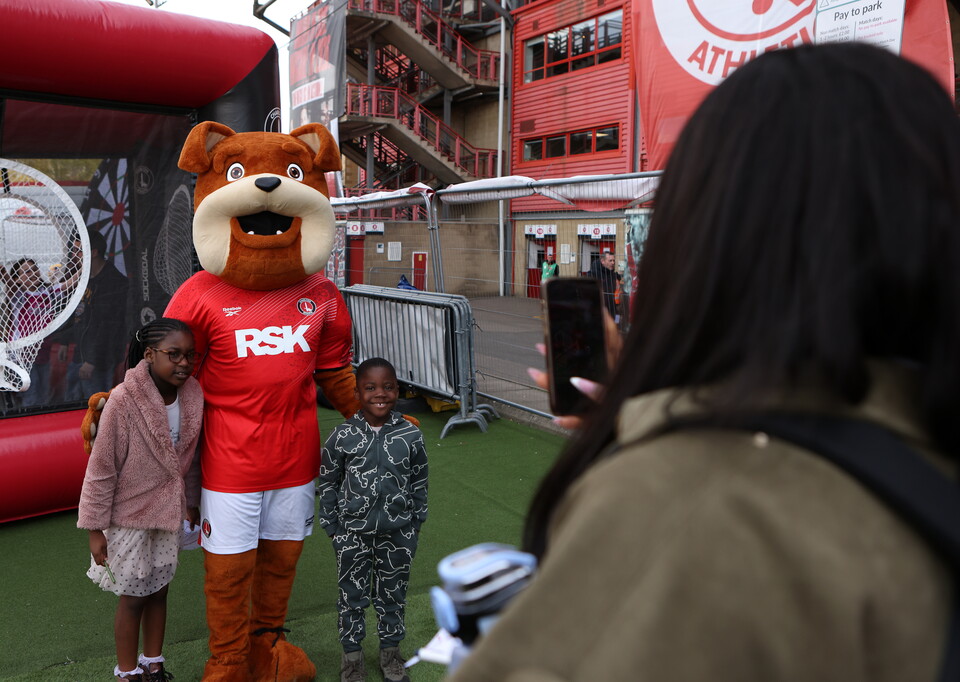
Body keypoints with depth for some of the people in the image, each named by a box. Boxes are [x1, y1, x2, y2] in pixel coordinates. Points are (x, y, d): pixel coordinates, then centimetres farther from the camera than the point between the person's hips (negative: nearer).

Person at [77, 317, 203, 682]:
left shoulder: (193, 394, -9)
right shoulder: (123, 401, -24)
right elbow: (101, 470, -16)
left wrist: (191, 503, 11)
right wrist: (95, 528, -11)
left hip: (169, 512, 5)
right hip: (130, 515, -5)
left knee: (159, 590, 18)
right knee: (133, 597, 9)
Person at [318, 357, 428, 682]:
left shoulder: (410, 435, -9)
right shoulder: (342, 436, -12)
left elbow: (419, 483, 3)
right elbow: (327, 482, -1)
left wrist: (415, 523, 5)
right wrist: (332, 525, 0)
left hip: (398, 532, 1)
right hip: (353, 532, -1)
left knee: (392, 592, 16)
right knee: (352, 593, 13)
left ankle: (390, 648, 37)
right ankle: (352, 652, 34)